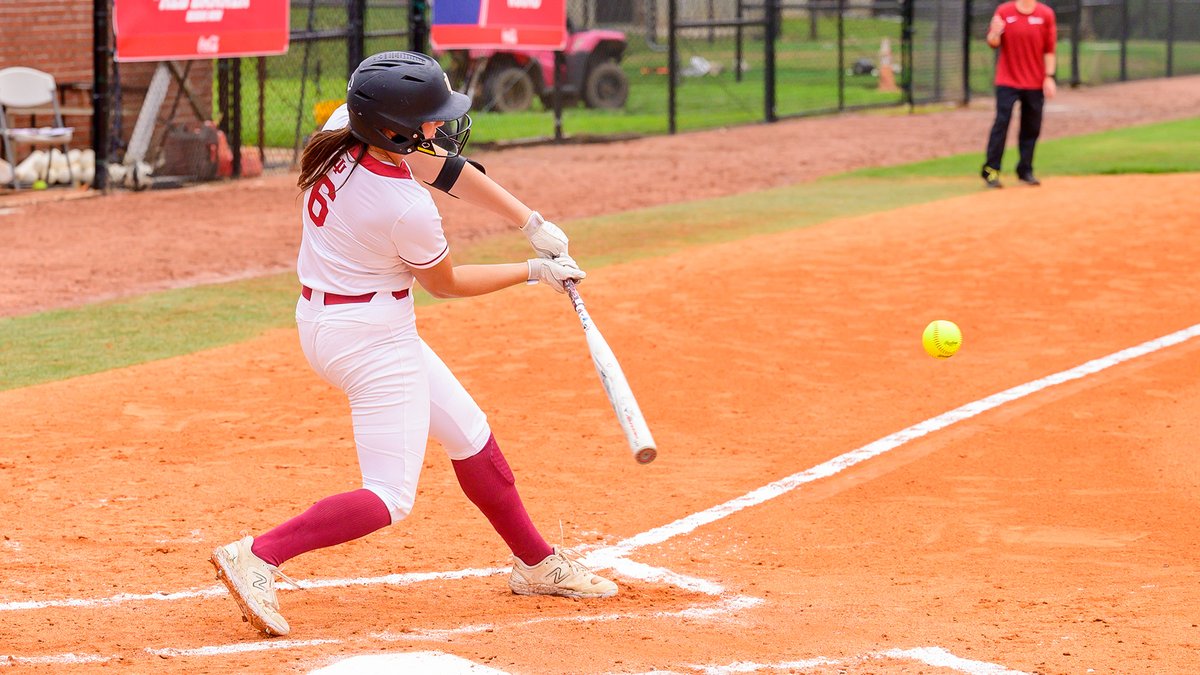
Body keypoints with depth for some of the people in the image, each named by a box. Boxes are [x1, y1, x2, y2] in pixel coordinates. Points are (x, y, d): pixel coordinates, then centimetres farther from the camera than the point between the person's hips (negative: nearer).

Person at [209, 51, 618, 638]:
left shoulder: (345, 127, -9)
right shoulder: (407, 209, -28)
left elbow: (445, 166, 4)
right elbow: (445, 284, -7)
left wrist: (533, 224, 2)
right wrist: (535, 272, 4)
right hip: (373, 340, -10)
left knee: (468, 432, 21)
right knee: (391, 497, -5)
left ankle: (537, 564, 35)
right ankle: (257, 557, -15)